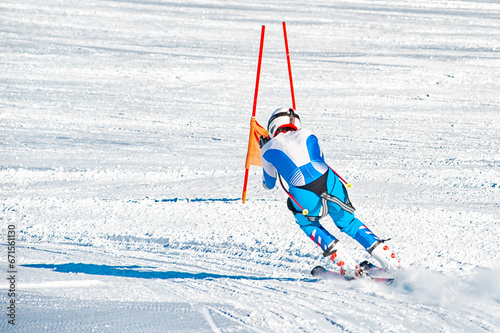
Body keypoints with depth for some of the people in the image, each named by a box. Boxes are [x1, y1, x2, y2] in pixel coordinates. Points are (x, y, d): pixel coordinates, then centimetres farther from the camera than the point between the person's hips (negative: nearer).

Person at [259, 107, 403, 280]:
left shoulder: (268, 149, 17)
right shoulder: (306, 135, 22)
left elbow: (269, 184, 31)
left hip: (304, 195, -2)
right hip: (329, 182, 2)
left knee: (308, 224, 28)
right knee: (348, 222, 23)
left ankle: (349, 267, 15)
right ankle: (391, 263, 16)